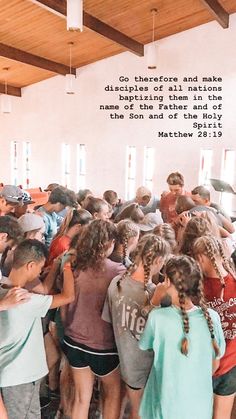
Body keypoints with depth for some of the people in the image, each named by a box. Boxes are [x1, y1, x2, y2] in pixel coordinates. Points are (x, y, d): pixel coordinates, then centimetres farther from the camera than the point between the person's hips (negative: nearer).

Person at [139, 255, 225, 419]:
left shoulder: (157, 317, -26)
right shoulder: (212, 317, -17)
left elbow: (144, 346, -4)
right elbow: (215, 363, -2)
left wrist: (154, 301, -2)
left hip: (167, 406, -2)